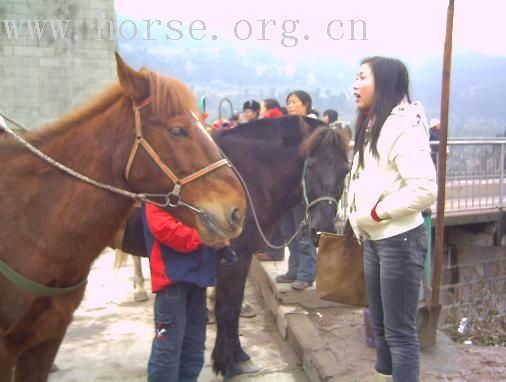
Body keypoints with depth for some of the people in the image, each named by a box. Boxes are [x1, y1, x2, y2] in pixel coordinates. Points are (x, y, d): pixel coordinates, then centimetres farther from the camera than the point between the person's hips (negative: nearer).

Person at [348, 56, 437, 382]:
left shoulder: (402, 126, -17)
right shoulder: (372, 126, 12)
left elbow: (424, 189, -26)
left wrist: (377, 213, -18)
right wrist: (359, 217, 5)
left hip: (399, 240, -9)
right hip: (374, 239, 9)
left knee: (400, 331, 0)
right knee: (380, 325, 21)